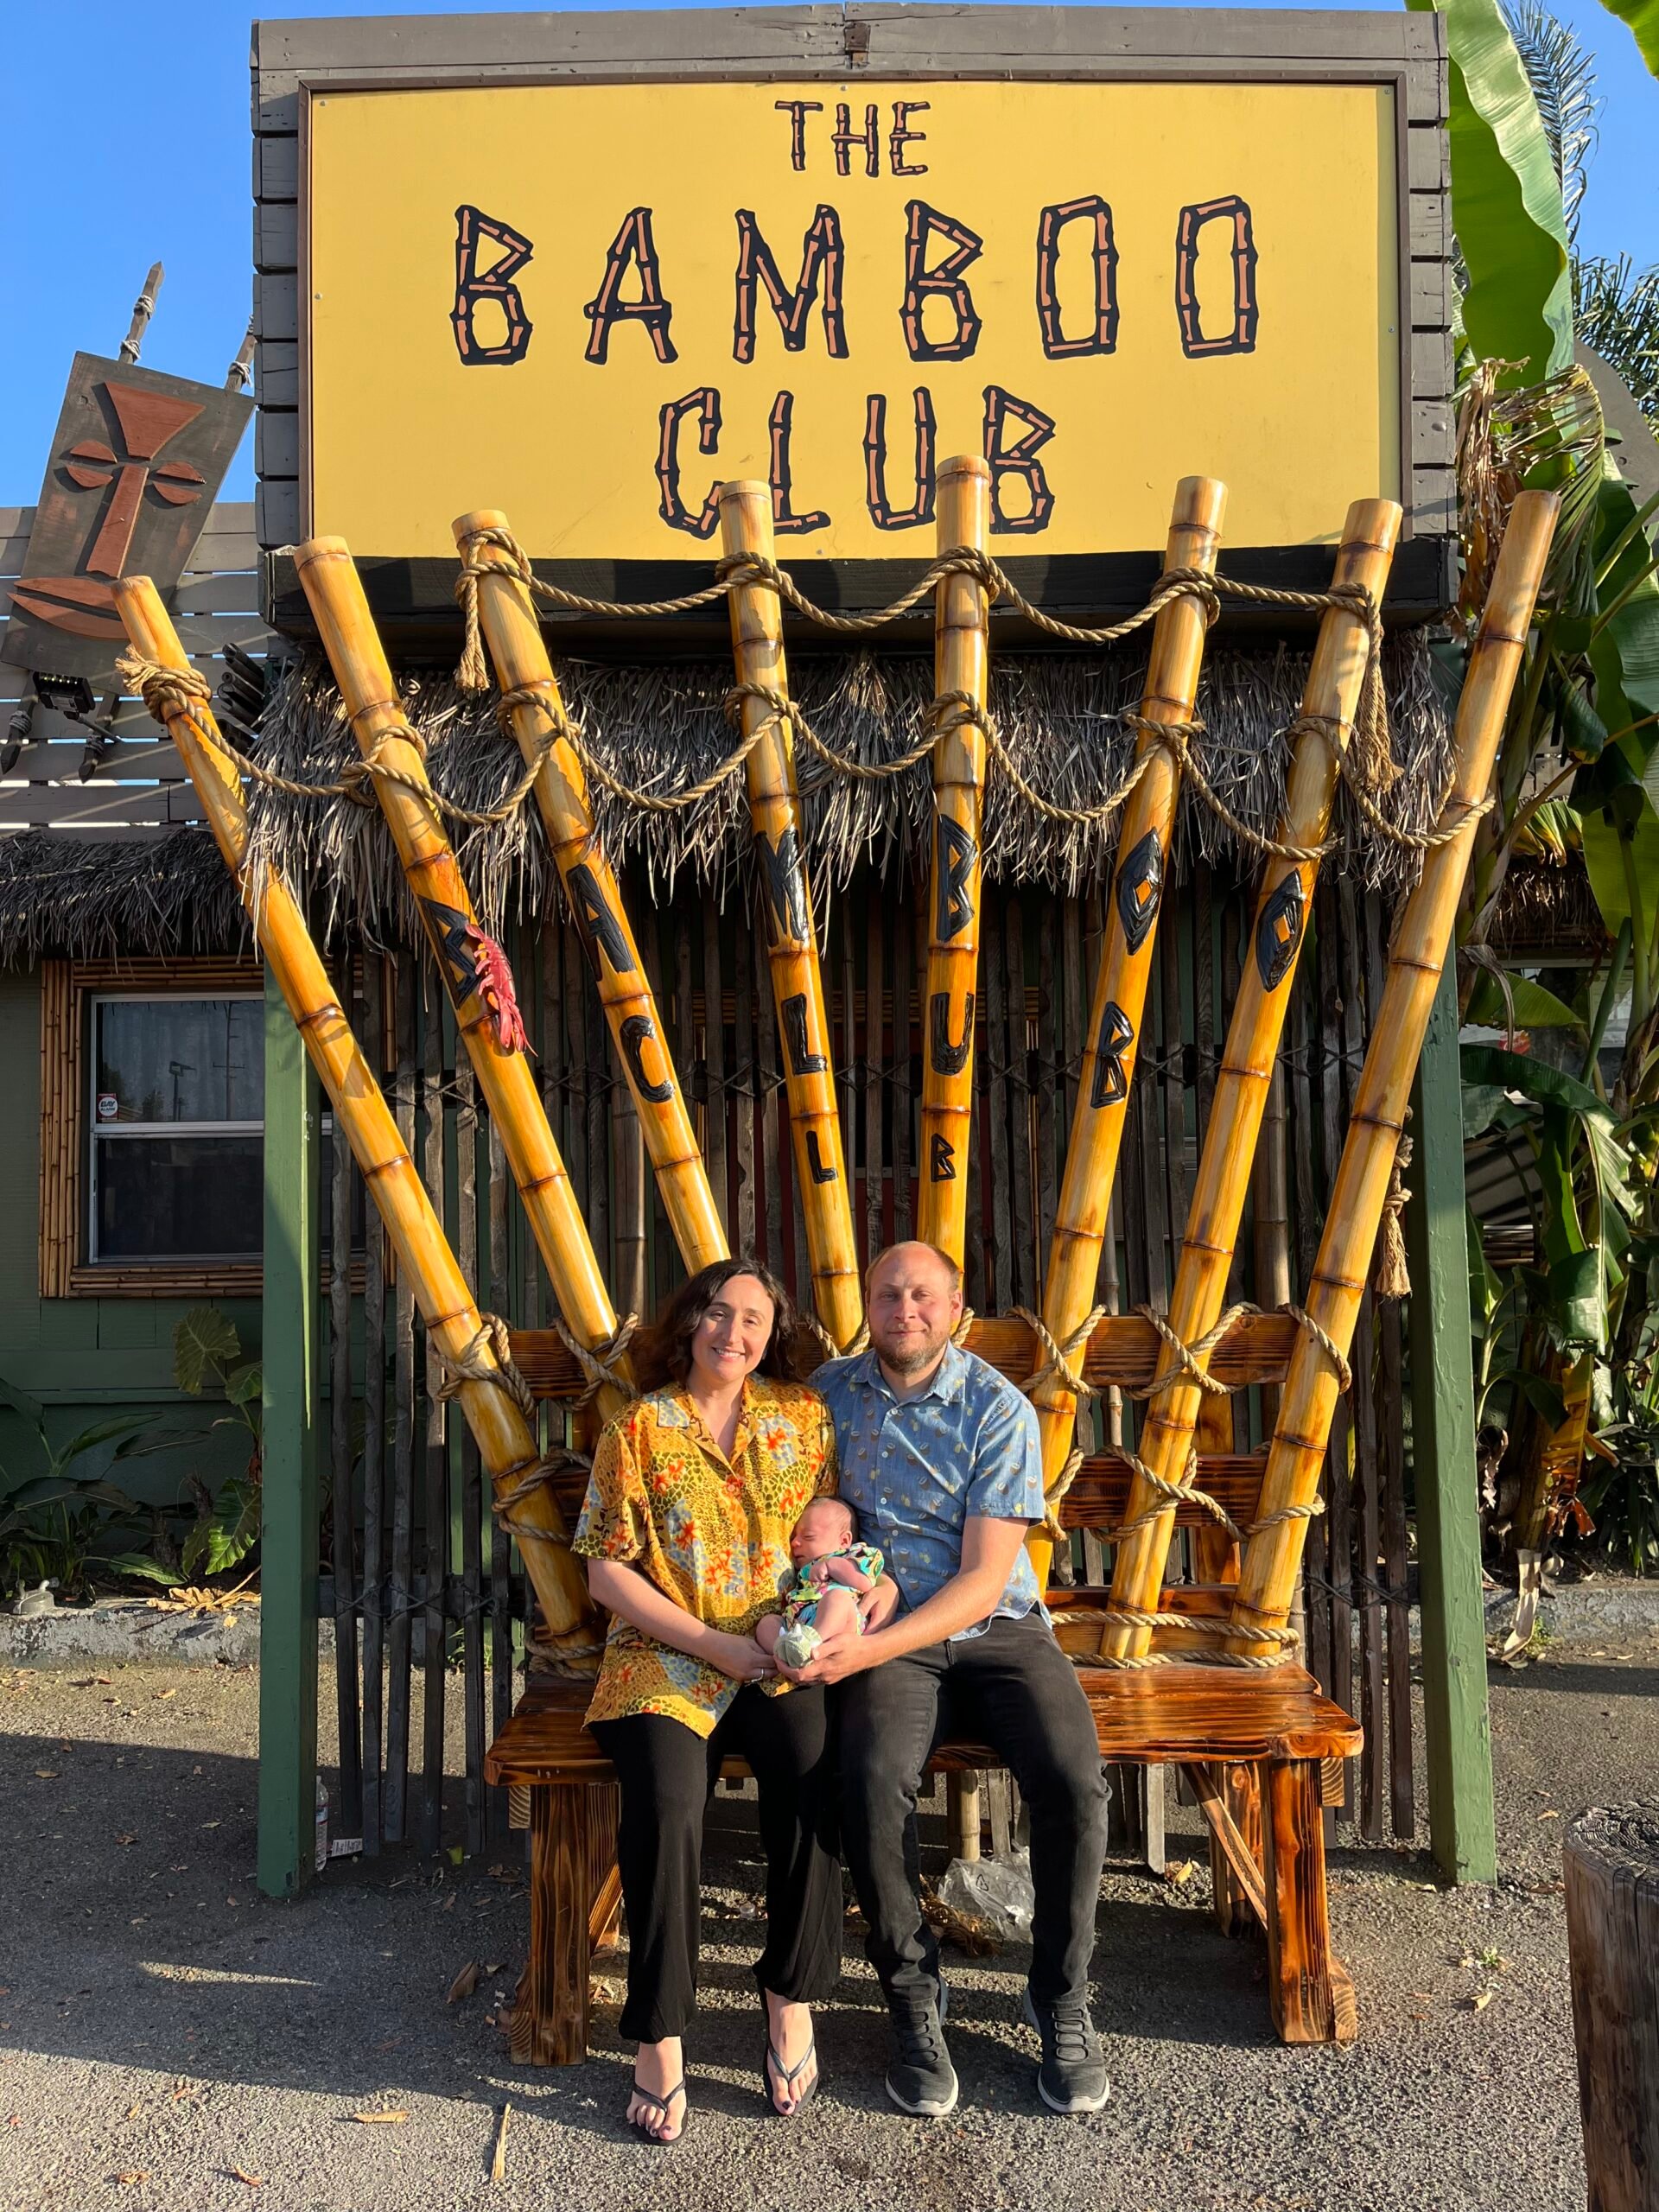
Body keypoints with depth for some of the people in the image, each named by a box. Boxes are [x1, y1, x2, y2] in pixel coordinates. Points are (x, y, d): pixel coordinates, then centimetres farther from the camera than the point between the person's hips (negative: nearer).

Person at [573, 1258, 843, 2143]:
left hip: (781, 1660, 2)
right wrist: (714, 1643, -9)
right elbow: (606, 1570, -1)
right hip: (664, 1659, -1)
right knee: (666, 1805, -29)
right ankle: (659, 2036, -11)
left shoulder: (802, 1414, 10)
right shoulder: (641, 1429, 2)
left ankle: (790, 1996, -7)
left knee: (813, 1772, -29)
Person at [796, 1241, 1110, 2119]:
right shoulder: (830, 1393, 4)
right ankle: (913, 1998, -4)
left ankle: (1060, 1998, -1)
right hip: (888, 1642, 1)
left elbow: (984, 1578, -12)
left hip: (996, 1630, -1)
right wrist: (865, 1578, -6)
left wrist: (870, 1647, -23)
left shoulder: (999, 1410, -7)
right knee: (872, 1784, -29)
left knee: (1073, 1782, -26)